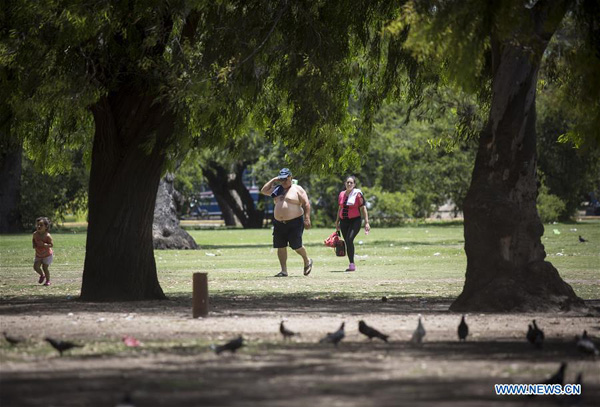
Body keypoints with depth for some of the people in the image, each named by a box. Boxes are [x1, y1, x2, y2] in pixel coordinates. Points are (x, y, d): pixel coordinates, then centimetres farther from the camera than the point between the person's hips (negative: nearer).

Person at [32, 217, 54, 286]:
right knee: (36, 267, -6)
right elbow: (33, 240, 11)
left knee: (45, 267, -8)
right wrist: (34, 244, -10)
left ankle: (48, 280, 14)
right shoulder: (35, 234, -9)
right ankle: (42, 275, 26)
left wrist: (44, 244, -37)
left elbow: (52, 245, -22)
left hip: (47, 255, -5)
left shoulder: (47, 236, -24)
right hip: (38, 255, 5)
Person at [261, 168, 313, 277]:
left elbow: (306, 204, -6)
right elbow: (263, 191, 17)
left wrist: (307, 219, -14)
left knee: (296, 246, -7)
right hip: (279, 223, 6)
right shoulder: (277, 189, 15)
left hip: (295, 223, -6)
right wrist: (273, 180, 10)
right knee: (281, 247, 2)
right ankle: (284, 271, 7)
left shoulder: (297, 189, -2)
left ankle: (307, 261, 21)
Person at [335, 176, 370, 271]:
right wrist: (337, 222, 24)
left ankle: (352, 264, -21)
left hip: (355, 220, -6)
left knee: (349, 239, -22)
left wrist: (366, 222, -8)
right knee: (347, 242, 4)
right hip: (344, 221, 6)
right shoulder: (341, 194, 11)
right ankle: (351, 264, 12)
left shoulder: (358, 194, -4)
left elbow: (363, 209, -4)